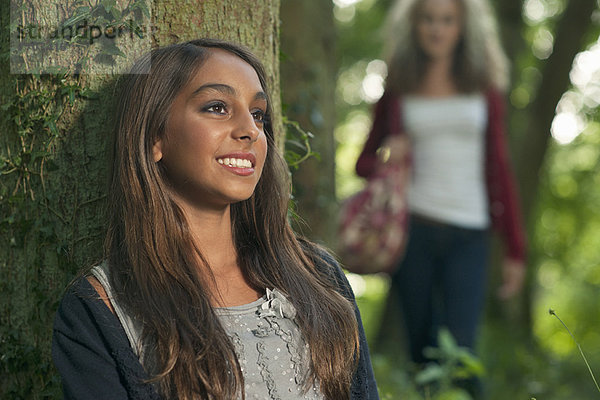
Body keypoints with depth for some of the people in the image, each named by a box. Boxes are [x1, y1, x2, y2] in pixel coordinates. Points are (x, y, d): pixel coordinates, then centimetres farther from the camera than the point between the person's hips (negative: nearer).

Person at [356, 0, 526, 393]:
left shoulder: (483, 90, 11)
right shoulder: (398, 91, 12)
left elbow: (499, 170, 11)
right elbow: (364, 161, 18)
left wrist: (516, 249, 7)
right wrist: (384, 158, -7)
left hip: (468, 233, -1)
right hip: (412, 226, 1)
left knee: (459, 348, -14)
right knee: (421, 347, 2)